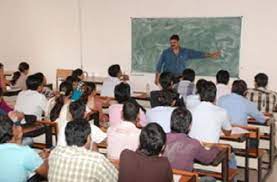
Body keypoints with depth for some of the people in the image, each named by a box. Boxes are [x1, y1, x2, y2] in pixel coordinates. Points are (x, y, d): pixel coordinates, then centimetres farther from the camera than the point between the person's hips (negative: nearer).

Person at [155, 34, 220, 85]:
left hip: (180, 78, 2)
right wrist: (157, 77, 2)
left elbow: (197, 54, 3)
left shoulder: (185, 52, 5)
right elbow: (159, 65, 5)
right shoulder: (165, 52, 2)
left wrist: (210, 55, -3)